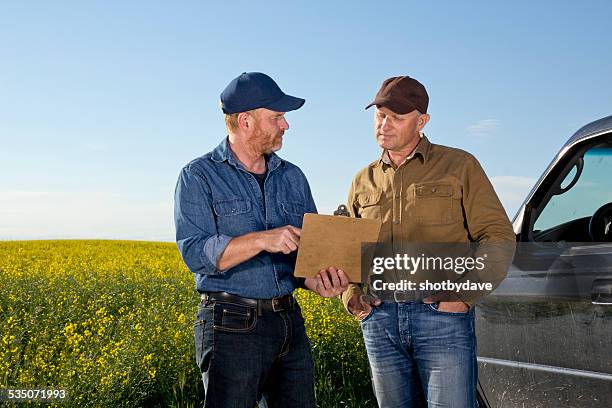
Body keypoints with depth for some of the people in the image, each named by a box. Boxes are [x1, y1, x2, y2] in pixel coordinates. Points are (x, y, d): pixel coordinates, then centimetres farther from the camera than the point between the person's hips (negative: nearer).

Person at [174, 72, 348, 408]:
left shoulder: (292, 177, 12)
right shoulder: (198, 176, -4)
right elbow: (194, 253, -15)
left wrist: (319, 279, -11)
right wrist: (261, 240, -26)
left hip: (289, 320, 6)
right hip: (231, 325, -5)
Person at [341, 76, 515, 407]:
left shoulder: (458, 165, 6)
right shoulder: (363, 182, 16)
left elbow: (498, 235, 2)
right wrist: (352, 295, 3)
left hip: (442, 315, -3)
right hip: (379, 319, 4)